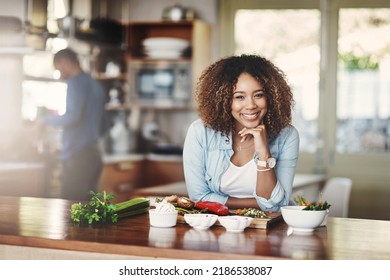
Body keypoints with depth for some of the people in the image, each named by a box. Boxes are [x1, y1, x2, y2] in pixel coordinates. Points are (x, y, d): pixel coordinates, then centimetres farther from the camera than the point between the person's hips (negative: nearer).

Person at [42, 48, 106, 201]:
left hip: (76, 158, -9)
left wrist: (48, 120, -4)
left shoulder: (76, 82, -7)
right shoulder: (95, 85, 19)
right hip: (93, 155, 9)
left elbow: (73, 116, -18)